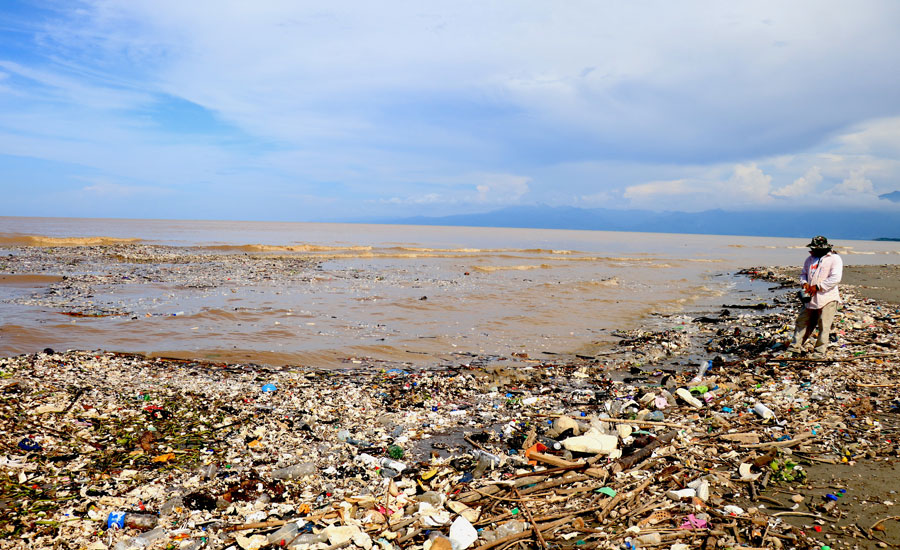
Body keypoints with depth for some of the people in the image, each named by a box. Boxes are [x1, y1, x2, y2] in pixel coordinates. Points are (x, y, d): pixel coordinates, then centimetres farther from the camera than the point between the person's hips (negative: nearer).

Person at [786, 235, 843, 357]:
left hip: (827, 299, -6)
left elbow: (835, 278, -16)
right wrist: (804, 283, 3)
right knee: (802, 323, 7)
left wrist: (817, 287, -16)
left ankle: (819, 352, 5)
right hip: (810, 299, 6)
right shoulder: (810, 259, 15)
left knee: (824, 327, -3)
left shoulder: (834, 259, -6)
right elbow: (803, 273, 25)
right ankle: (795, 348, 13)